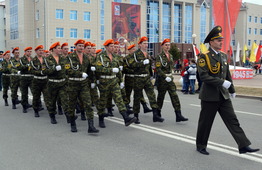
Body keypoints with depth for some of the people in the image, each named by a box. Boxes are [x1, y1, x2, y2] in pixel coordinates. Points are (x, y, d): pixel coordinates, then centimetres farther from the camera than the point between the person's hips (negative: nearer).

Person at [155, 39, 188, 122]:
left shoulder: (171, 56, 11)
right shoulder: (159, 56, -10)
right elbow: (158, 69, -18)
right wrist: (165, 77, -24)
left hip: (170, 79, 6)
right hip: (162, 79, -6)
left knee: (174, 96, -3)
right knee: (160, 97, 6)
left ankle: (178, 115, -5)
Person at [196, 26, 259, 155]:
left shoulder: (224, 56, 12)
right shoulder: (204, 57, -11)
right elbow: (203, 76, -20)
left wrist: (232, 90, 21)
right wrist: (222, 82, -22)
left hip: (223, 96, 6)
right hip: (210, 96, -6)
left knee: (232, 120, 2)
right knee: (205, 122, 6)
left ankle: (244, 146, 4)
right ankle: (200, 146, 22)